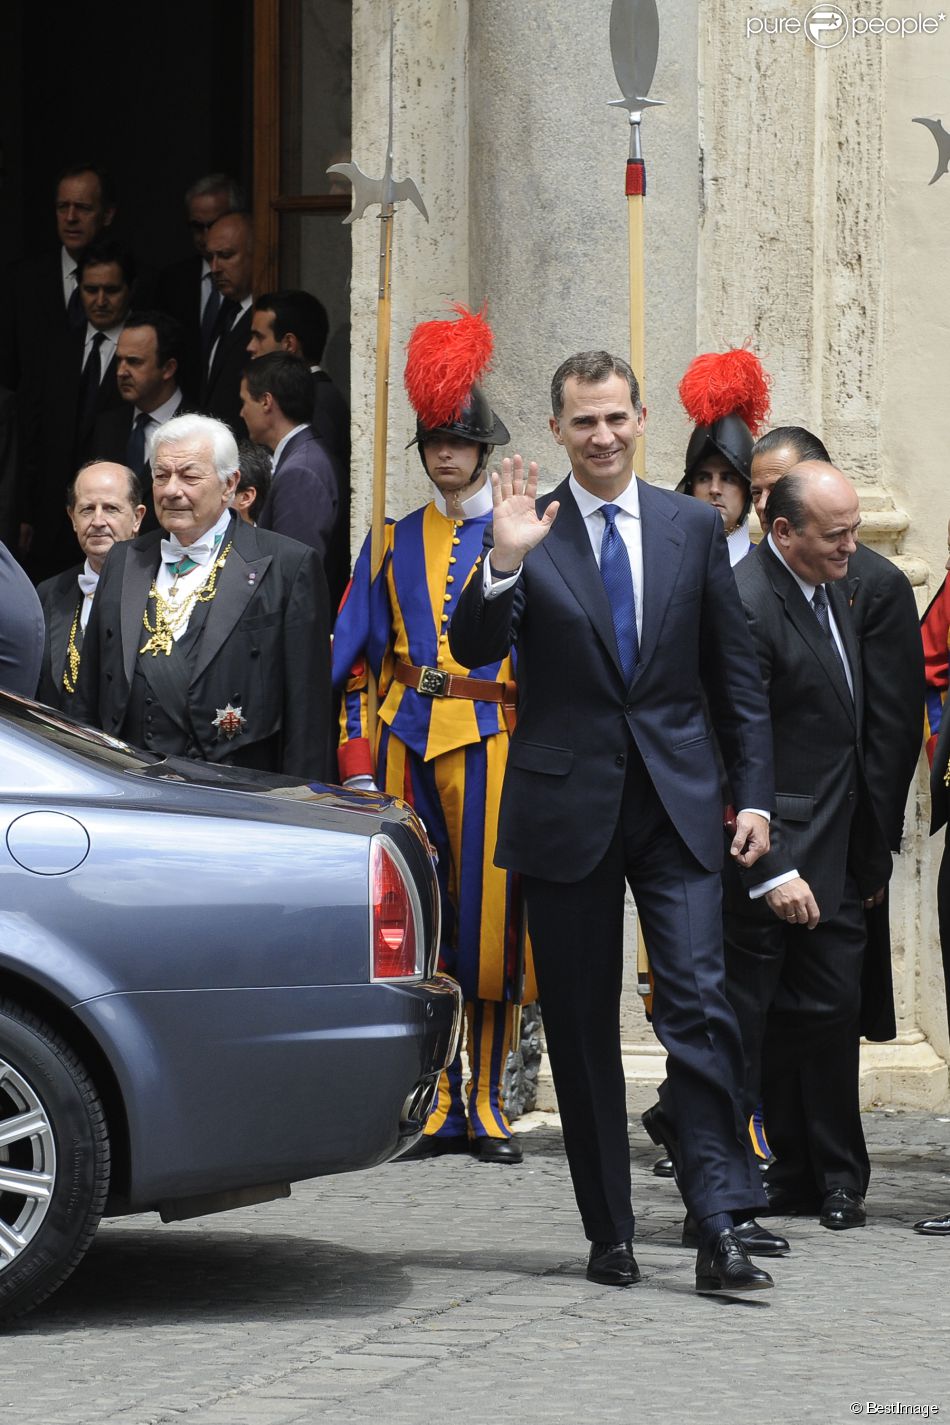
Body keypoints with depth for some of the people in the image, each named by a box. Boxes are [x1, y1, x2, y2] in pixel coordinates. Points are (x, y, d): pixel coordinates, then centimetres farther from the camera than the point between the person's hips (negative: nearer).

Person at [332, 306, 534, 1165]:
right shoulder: (396, 544, 13)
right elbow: (354, 657, 11)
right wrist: (357, 761, 2)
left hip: (494, 740, -3)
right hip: (408, 742, 3)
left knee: (489, 917, -4)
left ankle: (488, 1106, 5)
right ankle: (437, 1106, 8)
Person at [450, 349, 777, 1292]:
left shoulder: (693, 528, 7)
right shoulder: (528, 534, 1)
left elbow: (735, 674, 11)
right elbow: (474, 650, -11)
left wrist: (754, 792, 5)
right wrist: (504, 562, -27)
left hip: (678, 801, 0)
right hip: (567, 807, 0)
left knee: (698, 1005, -11)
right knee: (580, 1026, 5)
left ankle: (721, 1230, -11)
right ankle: (609, 1232, 15)